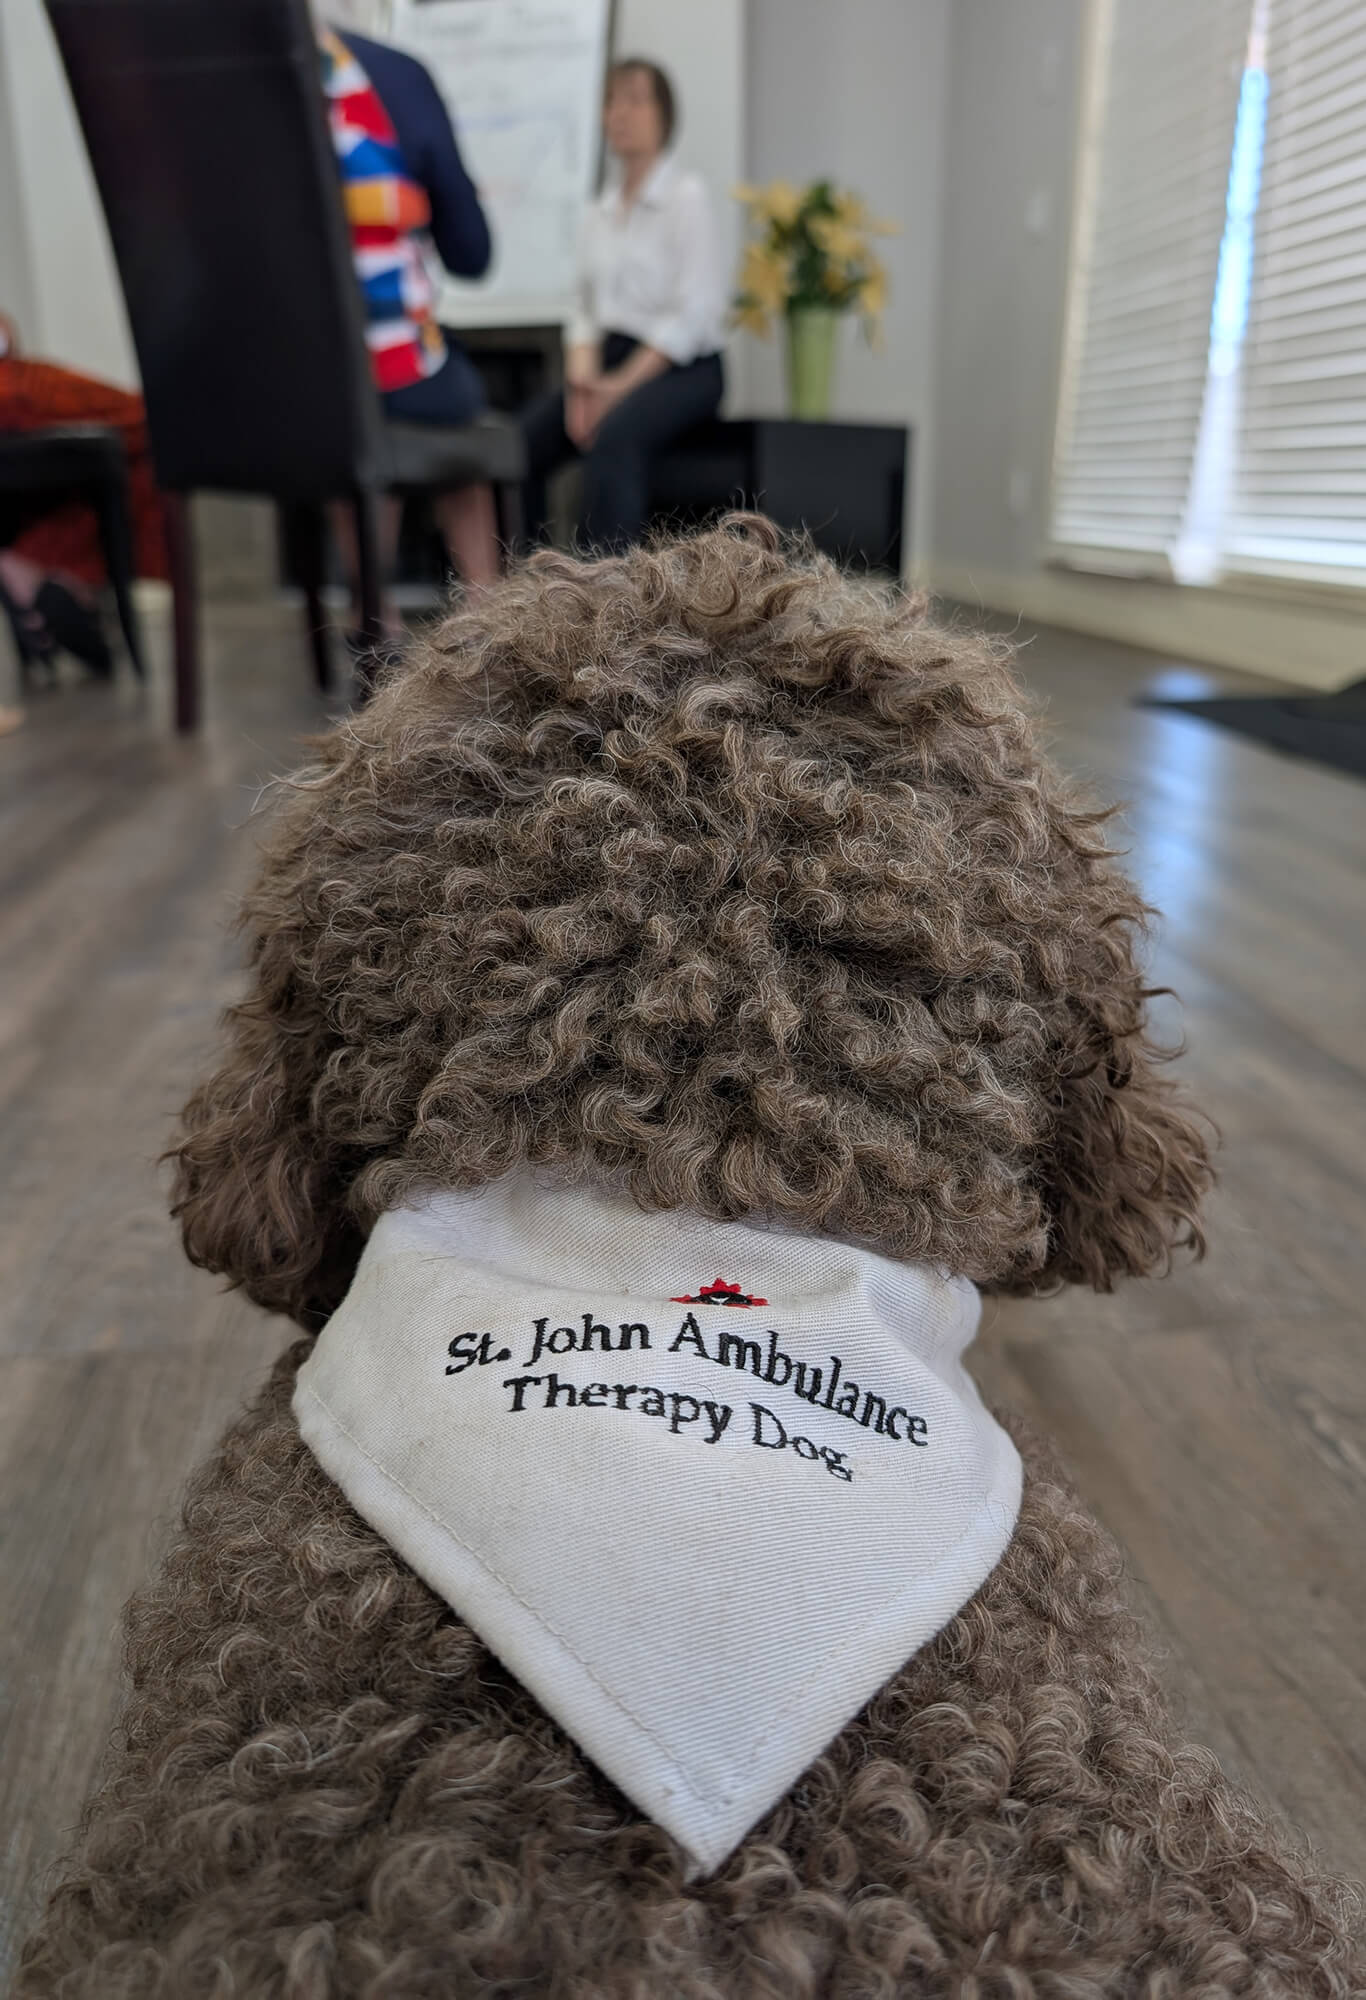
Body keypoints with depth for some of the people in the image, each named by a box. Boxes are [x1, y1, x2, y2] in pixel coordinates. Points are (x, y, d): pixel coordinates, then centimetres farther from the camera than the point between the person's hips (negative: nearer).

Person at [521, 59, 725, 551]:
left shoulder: (686, 195, -1)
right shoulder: (601, 208, 17)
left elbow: (693, 313, -10)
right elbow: (586, 309, 14)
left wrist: (622, 384, -16)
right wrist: (582, 381, -7)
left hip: (681, 368, -5)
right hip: (607, 363, 6)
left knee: (614, 434, -37)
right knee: (520, 440, -18)